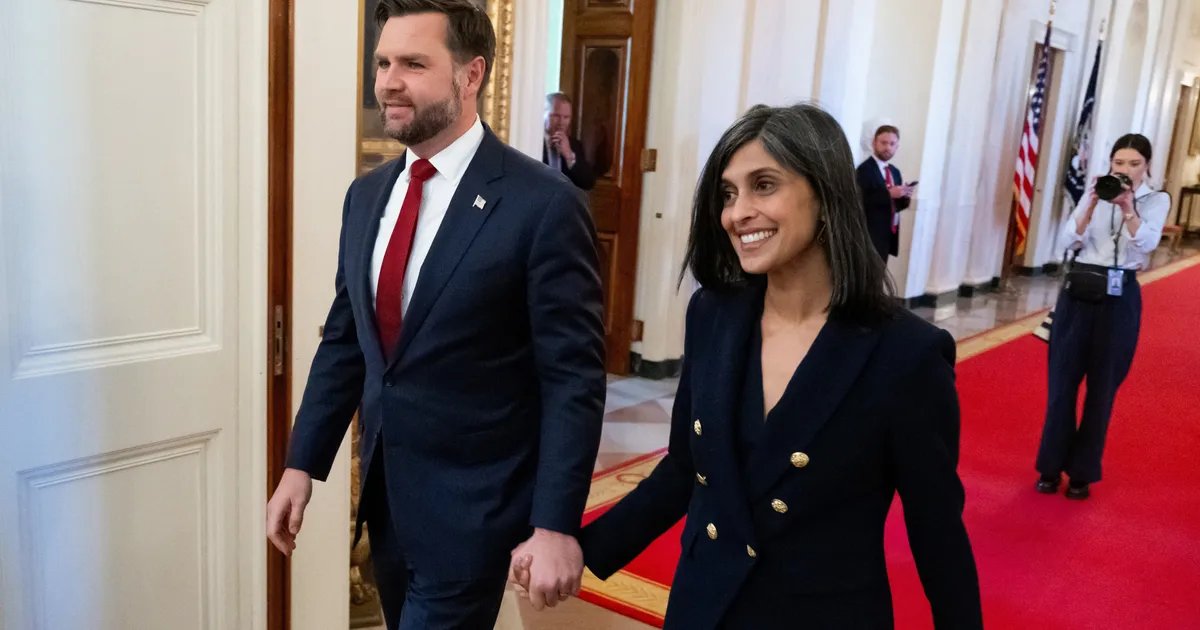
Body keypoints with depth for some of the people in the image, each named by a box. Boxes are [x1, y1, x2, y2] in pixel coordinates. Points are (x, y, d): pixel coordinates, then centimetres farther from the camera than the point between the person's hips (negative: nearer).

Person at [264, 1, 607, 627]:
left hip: (470, 499, -6)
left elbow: (573, 378, -15)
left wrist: (555, 525, -16)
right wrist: (302, 463, 8)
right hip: (384, 487, 7)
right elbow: (342, 340, 11)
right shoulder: (367, 195, 5)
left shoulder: (543, 204, -16)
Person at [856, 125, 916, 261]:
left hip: (889, 234, 8)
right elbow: (860, 203, -19)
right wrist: (888, 194, -23)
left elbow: (896, 204, 19)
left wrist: (905, 197, -2)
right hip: (871, 236, -8)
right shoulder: (865, 169, -9)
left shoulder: (895, 171, 17)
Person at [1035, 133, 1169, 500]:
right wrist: (1092, 205, -14)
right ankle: (1051, 467, 16)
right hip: (1078, 294, 1)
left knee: (1102, 388, 7)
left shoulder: (1157, 200, 3)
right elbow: (1066, 243, -4)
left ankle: (1082, 472, 19)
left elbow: (1147, 243, -15)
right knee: (1062, 382, 3)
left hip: (1119, 300, -1)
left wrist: (1127, 207, -27)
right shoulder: (1095, 194, 7)